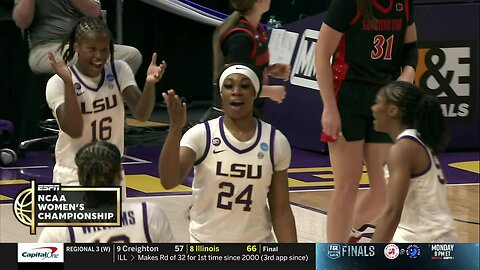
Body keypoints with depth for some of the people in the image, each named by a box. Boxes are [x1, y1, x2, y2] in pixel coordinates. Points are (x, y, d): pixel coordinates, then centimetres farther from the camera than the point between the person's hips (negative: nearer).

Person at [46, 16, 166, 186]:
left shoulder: (119, 71, -3)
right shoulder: (58, 83, -15)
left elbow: (141, 114, -14)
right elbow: (74, 130, -26)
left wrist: (149, 83, -33)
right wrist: (68, 83, -34)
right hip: (73, 176, -5)